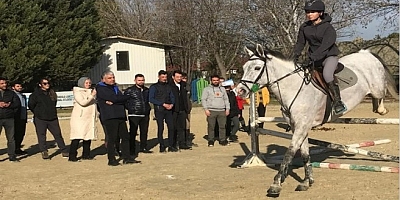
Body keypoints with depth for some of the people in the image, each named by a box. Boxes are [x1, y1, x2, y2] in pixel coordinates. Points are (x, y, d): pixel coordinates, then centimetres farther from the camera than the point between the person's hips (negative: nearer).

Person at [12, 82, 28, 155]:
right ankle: (16, 149, 3)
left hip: (23, 118, 7)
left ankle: (18, 148, 18)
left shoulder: (23, 95, 19)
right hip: (16, 118, -7)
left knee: (22, 133, 8)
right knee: (17, 134, -4)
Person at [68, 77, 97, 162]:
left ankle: (86, 155, 15)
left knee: (88, 136, 6)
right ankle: (72, 156, -8)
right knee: (77, 137, -10)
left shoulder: (91, 92, 20)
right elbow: (82, 102, -18)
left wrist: (95, 116, 19)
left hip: (89, 118, 7)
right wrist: (92, 96, -18)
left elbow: (94, 104, 27)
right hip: (79, 118, -7)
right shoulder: (77, 92, -3)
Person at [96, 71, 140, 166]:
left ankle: (126, 157, 11)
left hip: (120, 116, 7)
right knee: (112, 138, -6)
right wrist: (127, 97, -2)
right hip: (109, 117, -7)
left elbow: (124, 100, 8)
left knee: (125, 137, 6)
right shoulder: (101, 89, -2)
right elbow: (114, 98, -15)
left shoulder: (115, 87, 22)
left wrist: (113, 102, -12)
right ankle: (111, 160, 1)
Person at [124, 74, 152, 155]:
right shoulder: (129, 90, -5)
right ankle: (132, 150, 2)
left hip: (145, 115, 6)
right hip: (134, 115, -5)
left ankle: (143, 147, 23)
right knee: (133, 132, -3)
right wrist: (130, 108, -6)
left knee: (144, 131, 11)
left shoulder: (147, 90, 13)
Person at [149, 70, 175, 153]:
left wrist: (172, 104, -3)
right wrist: (163, 104, -12)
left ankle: (171, 146, 6)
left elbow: (172, 97, 20)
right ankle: (162, 146, 4)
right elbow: (151, 99, -7)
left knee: (171, 127, -2)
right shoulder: (154, 87, 1)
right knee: (160, 128, -3)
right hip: (159, 110, -4)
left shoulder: (168, 86, 17)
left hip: (168, 110, 4)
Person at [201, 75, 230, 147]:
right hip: (211, 111, -3)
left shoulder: (222, 89, 20)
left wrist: (227, 108, 12)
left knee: (222, 126, -1)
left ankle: (222, 140, 6)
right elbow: (203, 99, 2)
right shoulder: (207, 89, 7)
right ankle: (211, 141, 3)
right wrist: (206, 109, -8)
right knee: (211, 127, -4)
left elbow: (226, 99, 22)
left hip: (222, 111, 3)